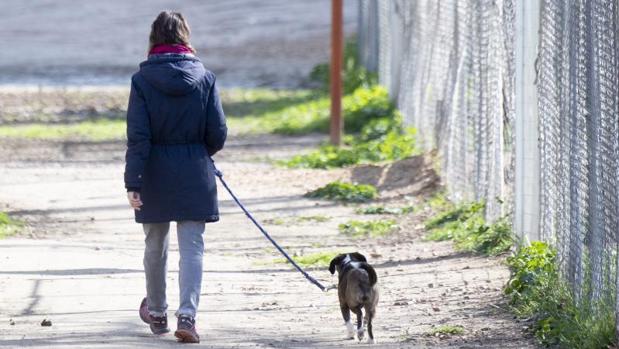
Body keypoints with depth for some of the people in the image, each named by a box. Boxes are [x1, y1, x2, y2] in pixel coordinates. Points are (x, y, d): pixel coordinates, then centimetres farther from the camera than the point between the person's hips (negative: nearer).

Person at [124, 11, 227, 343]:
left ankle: (156, 312, 34)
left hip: (156, 175, 0)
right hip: (195, 177, 0)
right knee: (192, 247, 0)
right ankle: (187, 315, -17)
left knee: (155, 245, 17)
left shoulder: (142, 80, -7)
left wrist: (133, 182, -12)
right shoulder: (204, 77, -3)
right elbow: (218, 134, -2)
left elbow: (137, 136, -12)